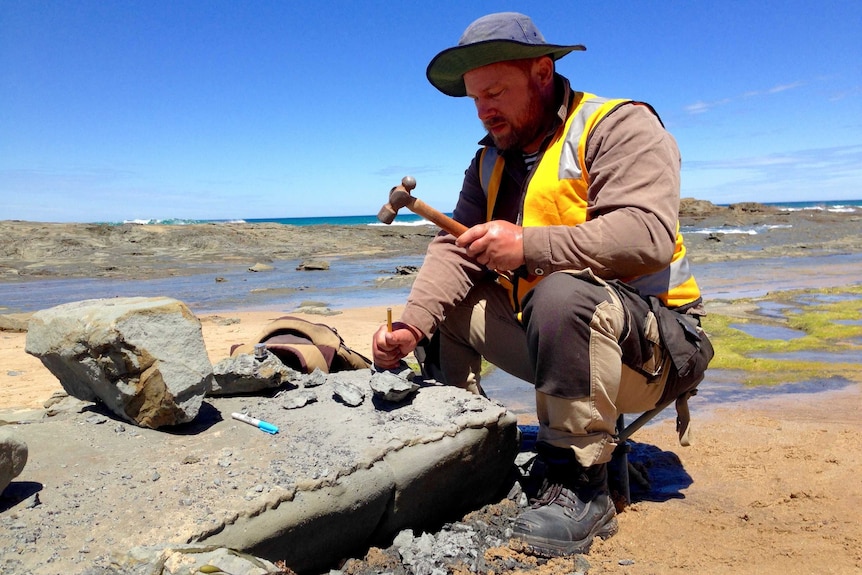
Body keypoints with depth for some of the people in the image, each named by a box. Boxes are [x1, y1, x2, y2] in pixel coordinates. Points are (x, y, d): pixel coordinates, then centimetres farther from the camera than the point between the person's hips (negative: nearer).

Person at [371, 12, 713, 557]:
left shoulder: (618, 126, -11)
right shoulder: (492, 162, 10)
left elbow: (647, 236, -26)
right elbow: (455, 250, -2)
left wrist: (528, 246, -32)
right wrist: (412, 327, -17)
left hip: (654, 342, -7)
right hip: (551, 336, 7)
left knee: (563, 295, -36)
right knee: (445, 305, 4)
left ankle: (581, 486, -20)